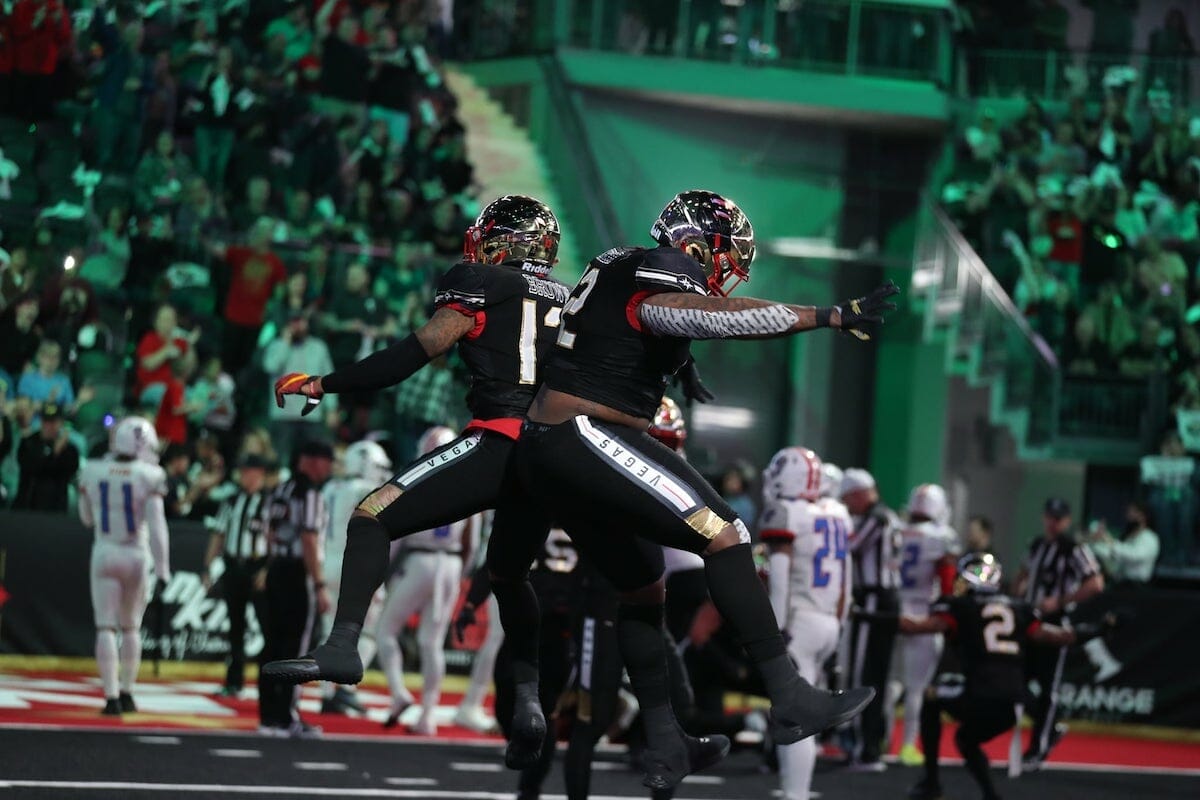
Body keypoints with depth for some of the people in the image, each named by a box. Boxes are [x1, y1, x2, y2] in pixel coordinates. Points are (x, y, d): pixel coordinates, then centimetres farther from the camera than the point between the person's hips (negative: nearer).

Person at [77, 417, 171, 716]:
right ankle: (126, 693, 22)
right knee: (131, 628, 16)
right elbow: (156, 526, -14)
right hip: (136, 555, -1)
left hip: (104, 553, 1)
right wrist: (162, 570, -12)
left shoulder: (93, 473, -2)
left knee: (106, 628, 0)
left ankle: (112, 698, -7)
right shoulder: (148, 477, -11)